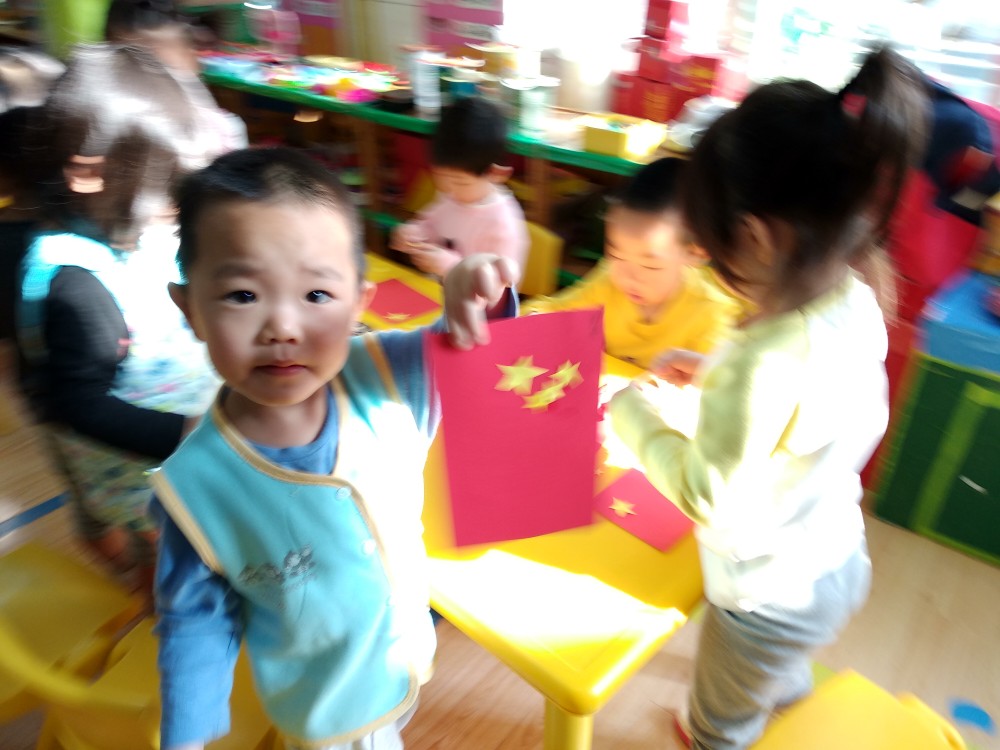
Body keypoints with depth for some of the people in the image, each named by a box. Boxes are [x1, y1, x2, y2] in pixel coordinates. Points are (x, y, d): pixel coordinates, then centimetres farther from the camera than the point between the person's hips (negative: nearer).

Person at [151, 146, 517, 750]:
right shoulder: (197, 485, -28)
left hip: (411, 649, 4)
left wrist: (482, 301, -36)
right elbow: (197, 621, -14)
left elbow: (476, 354, -14)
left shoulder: (386, 379, -24)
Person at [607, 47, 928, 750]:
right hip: (838, 561, 8)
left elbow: (709, 498, -28)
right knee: (786, 684, 39)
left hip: (770, 595, -8)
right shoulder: (858, 304, -13)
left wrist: (636, 414, -17)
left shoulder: (764, 363, -40)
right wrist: (718, 374, -2)